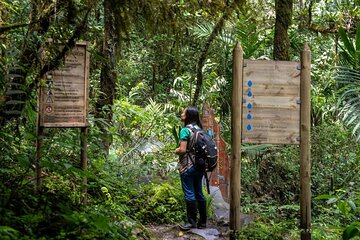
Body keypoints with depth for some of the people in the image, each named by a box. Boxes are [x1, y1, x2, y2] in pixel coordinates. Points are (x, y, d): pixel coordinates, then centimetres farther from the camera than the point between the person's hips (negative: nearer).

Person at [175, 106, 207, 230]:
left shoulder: (185, 130, -14)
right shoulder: (200, 129, 7)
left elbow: (182, 150, -19)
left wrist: (176, 151, 1)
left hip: (188, 166, -7)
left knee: (189, 194, 1)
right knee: (199, 193, 13)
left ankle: (192, 222, 7)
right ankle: (202, 221, 19)